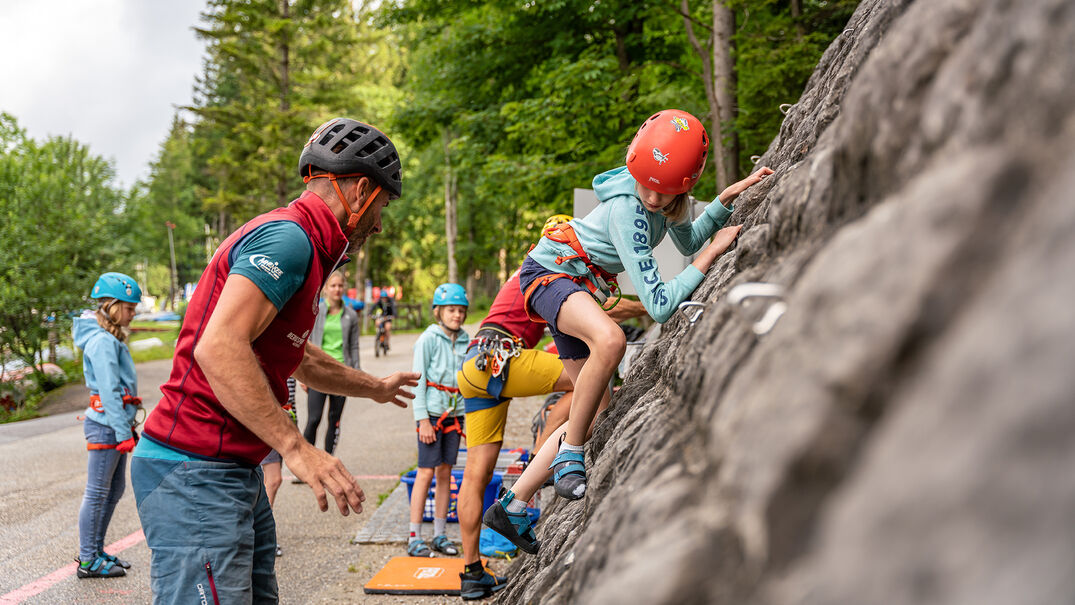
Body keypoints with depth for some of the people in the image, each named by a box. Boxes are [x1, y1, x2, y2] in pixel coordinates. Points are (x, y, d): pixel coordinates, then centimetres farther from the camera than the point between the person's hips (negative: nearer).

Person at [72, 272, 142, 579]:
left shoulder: (111, 339, 16)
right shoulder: (102, 341, -15)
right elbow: (109, 391, -19)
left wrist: (128, 427, 18)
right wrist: (123, 432, -19)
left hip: (114, 426, 10)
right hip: (105, 425, -10)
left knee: (115, 489, 15)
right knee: (97, 493, -3)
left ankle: (96, 551, 24)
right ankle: (88, 560, 5)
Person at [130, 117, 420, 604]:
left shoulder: (298, 247, 19)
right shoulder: (288, 236, -15)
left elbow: (297, 358, 34)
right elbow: (218, 348, -28)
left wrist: (376, 387, 48)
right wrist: (296, 448, -28)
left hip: (236, 472, 11)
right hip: (194, 474, -11)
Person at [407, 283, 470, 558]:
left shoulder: (465, 341, 9)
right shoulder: (429, 339, -6)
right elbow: (418, 381, -7)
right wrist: (423, 420, -12)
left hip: (455, 413, 5)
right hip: (432, 413, -5)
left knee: (445, 473, 8)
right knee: (426, 472, -6)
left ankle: (440, 535, 15)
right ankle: (414, 538, -1)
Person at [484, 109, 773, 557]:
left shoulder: (668, 197, -9)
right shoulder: (627, 209, -33)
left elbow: (687, 242, 11)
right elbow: (659, 305, -35)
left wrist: (727, 197, -2)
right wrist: (714, 251, -30)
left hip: (583, 287, 9)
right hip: (550, 272, -9)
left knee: (596, 412, 7)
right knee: (610, 339, -41)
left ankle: (511, 506, 17)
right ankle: (570, 454, -21)